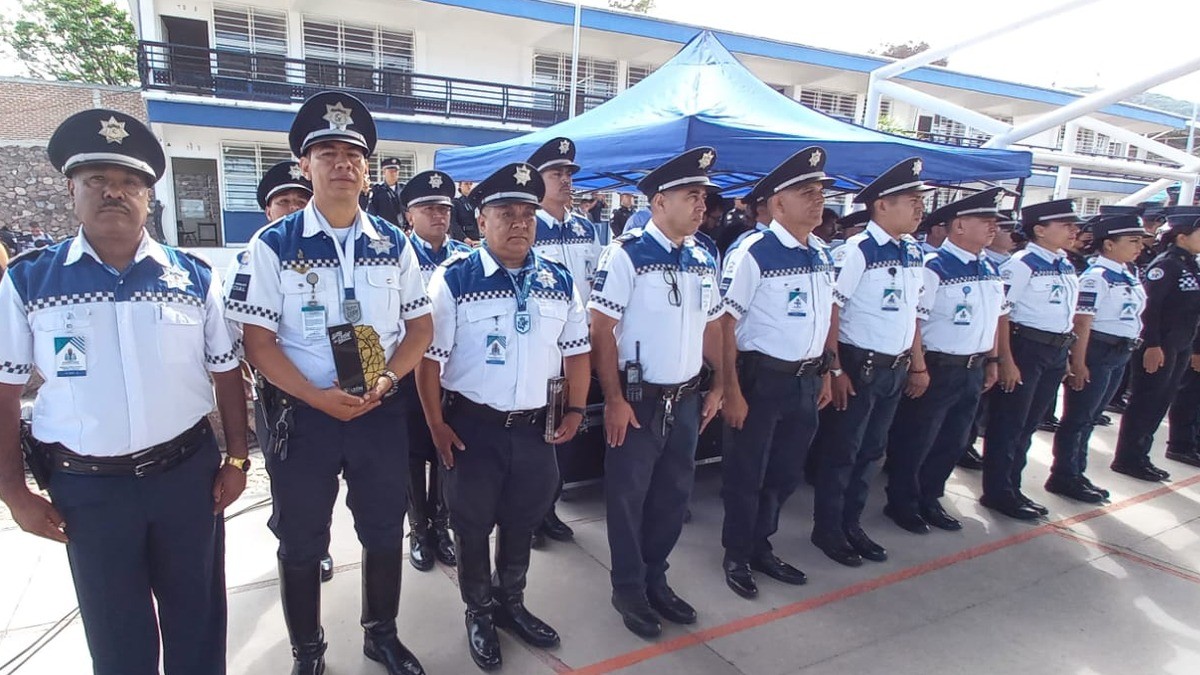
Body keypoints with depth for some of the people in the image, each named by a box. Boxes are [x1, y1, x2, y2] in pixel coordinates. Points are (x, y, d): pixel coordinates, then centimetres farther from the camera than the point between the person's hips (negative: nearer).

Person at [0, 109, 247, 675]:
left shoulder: (195, 277, -1)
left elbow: (226, 373, 3)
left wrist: (237, 459, 1)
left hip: (187, 471, 1)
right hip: (84, 486, 0)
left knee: (198, 617, 16)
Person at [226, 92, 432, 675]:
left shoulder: (393, 243, 2)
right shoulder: (273, 245, -6)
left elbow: (420, 325, 5)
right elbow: (257, 340, -8)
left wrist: (386, 378, -11)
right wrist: (319, 397, -18)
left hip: (381, 410, 3)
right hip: (301, 413, -2)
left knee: (385, 530, 15)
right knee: (301, 540, 14)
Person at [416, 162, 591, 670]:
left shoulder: (560, 281, 2)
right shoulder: (453, 279, -11)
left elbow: (576, 350, 9)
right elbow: (429, 356, -10)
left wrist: (574, 410, 3)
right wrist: (436, 425, -11)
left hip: (536, 427, 4)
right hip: (472, 427, -3)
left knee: (522, 522, 20)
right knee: (472, 526, 14)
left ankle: (511, 603, 44)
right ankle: (479, 613, 38)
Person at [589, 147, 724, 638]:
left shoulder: (703, 259, 7)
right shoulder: (626, 254, -13)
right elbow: (602, 329, -15)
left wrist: (717, 386, 10)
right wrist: (614, 399, -16)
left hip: (686, 399, 6)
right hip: (638, 398, -6)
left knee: (674, 494, 17)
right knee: (628, 496, 8)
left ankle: (655, 579, 37)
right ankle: (628, 590, 29)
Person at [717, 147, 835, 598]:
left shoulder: (823, 254, 7)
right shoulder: (753, 253, -17)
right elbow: (725, 323, -18)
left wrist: (826, 373, 13)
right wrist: (731, 391, -20)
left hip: (806, 380, 7)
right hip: (761, 379, -7)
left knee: (786, 474, 20)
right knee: (745, 474, 10)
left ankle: (760, 547, 41)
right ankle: (736, 556, 32)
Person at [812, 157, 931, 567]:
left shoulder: (912, 252, 8)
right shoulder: (857, 250, -16)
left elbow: (911, 312, 15)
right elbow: (830, 311, -18)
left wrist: (918, 365, 16)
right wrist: (835, 370, -19)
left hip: (896, 368, 8)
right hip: (860, 366, -7)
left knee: (872, 451, 16)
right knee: (843, 451, 6)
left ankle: (851, 524, 32)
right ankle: (827, 529, 23)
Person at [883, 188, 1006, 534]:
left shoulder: (990, 269, 9)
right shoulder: (934, 267, -18)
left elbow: (993, 318, 17)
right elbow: (912, 321, -21)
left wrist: (991, 361, 16)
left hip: (973, 371, 8)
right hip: (937, 370, -8)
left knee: (952, 444, 19)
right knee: (914, 443, 7)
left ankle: (930, 501, 35)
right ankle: (902, 503, 25)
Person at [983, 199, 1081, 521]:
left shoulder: (1066, 266, 12)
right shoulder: (1022, 264, -13)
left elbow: (1067, 312, 18)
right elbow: (1000, 314, -16)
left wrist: (1066, 355, 15)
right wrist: (1006, 361, -19)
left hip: (1056, 352, 8)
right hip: (1024, 348, -8)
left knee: (1029, 423, 15)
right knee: (1008, 421, 0)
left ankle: (1012, 488, 27)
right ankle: (997, 492, 12)